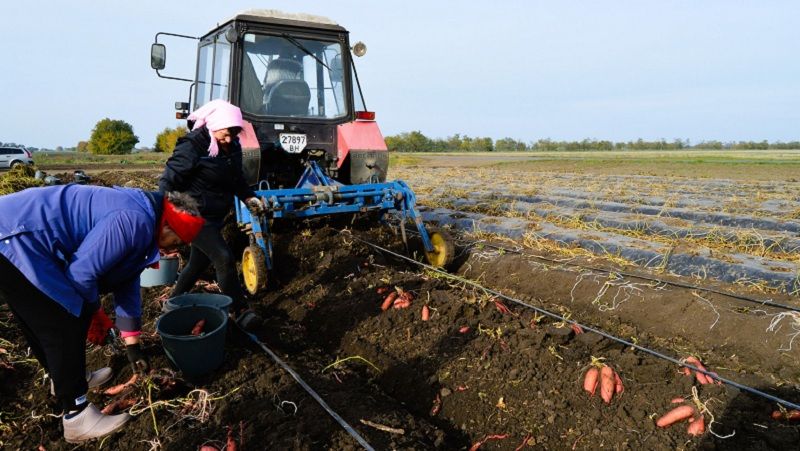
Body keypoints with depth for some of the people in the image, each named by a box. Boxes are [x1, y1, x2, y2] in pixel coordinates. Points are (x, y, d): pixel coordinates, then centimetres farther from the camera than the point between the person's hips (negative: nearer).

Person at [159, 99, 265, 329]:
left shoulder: (232, 146, 4)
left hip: (215, 216, 8)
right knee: (224, 259, -17)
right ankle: (240, 312, -8)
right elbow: (168, 181, -18)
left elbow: (237, 179, 18)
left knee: (198, 262, 19)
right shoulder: (192, 146, -19)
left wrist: (249, 198, 5)